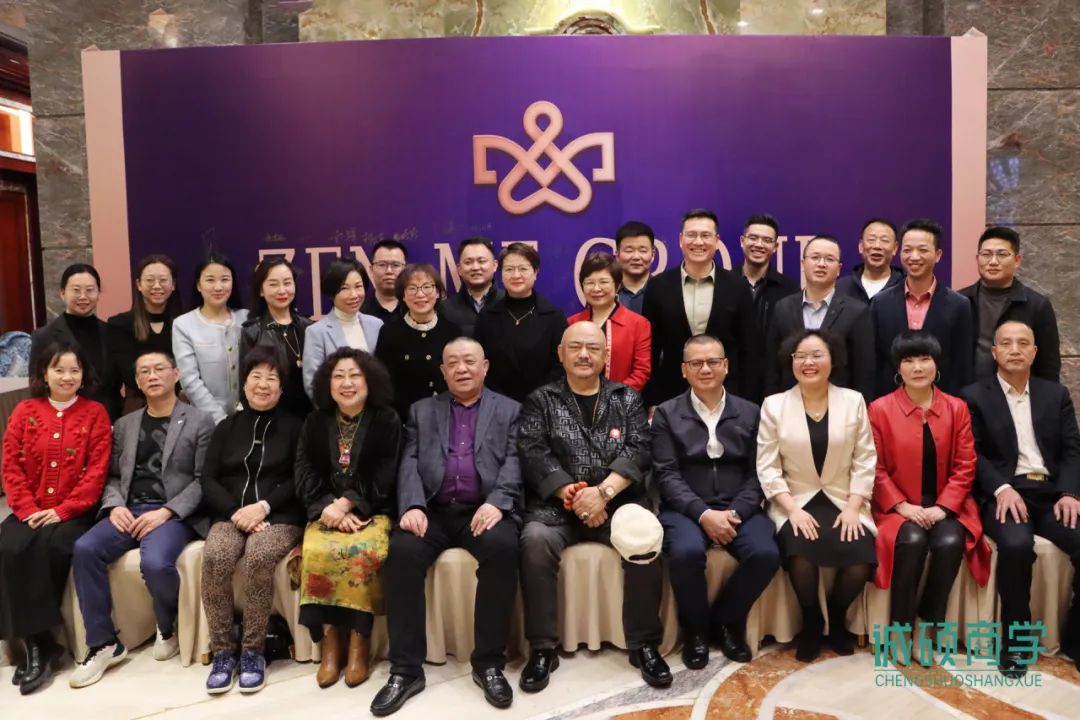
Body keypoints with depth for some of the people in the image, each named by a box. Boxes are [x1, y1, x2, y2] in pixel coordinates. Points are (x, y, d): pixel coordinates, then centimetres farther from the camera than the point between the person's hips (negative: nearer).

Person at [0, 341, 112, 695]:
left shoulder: (95, 413, 2)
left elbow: (97, 470, -4)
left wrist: (63, 510, -14)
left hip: (75, 512, -2)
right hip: (30, 511, 3)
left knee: (51, 547, -30)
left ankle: (37, 642, -13)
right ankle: (36, 642, -18)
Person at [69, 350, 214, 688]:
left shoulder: (199, 422, 4)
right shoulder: (125, 425, 20)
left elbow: (202, 480, -3)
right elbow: (113, 475, 16)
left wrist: (165, 512, -15)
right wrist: (115, 505, -6)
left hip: (174, 514, -5)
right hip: (129, 510, 5)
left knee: (155, 562, -32)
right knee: (85, 549, -23)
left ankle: (167, 628, 2)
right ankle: (104, 644, -10)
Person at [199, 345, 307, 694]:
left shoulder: (294, 426, 9)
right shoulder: (227, 427, 18)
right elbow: (208, 479, 9)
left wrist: (264, 507, -14)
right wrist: (236, 511, -9)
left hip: (280, 516, -2)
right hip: (231, 515, 3)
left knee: (259, 556, -34)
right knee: (214, 557, -30)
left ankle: (253, 651, -18)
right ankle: (222, 651, -15)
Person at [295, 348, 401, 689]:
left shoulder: (387, 420, 2)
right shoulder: (315, 422, 12)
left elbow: (383, 478, -4)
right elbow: (304, 474, 3)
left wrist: (347, 503, -16)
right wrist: (328, 507, -14)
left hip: (371, 512, -2)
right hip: (326, 512, 2)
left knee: (364, 552, -32)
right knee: (317, 552, -29)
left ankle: (359, 640, -18)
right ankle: (330, 640, -17)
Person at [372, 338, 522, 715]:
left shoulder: (509, 410, 15)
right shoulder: (422, 411, 19)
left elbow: (514, 463, 1)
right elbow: (409, 465, 6)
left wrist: (496, 502, -19)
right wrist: (413, 506, -13)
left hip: (484, 509, -1)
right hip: (434, 510, 2)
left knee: (502, 547, -33)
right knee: (402, 551, -29)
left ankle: (489, 663, -18)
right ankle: (406, 668, -17)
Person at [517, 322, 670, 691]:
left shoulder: (627, 398, 13)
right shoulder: (540, 401, 10)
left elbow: (639, 450, -1)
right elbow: (533, 454, -4)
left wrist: (603, 491, -17)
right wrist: (570, 494, -17)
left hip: (619, 501, 1)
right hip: (557, 504, 0)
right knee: (535, 539, -31)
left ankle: (644, 644, -11)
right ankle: (543, 648, -15)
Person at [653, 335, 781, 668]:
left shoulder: (750, 413, 12)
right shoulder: (667, 414, 6)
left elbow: (757, 473, 5)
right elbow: (667, 475, -3)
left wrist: (735, 512, -13)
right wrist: (703, 514, -16)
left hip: (738, 509, 2)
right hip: (686, 509, -2)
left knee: (766, 554, -26)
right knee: (686, 552, -33)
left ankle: (727, 620, 4)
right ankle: (695, 628, -3)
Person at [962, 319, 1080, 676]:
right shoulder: (974, 396, 6)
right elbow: (972, 453, -3)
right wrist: (1002, 489, -18)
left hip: (1051, 492, 4)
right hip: (1003, 493, -3)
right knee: (1017, 545, -33)